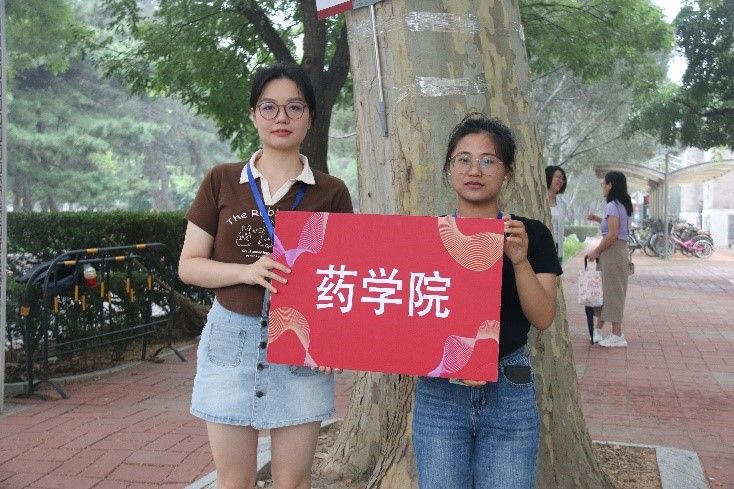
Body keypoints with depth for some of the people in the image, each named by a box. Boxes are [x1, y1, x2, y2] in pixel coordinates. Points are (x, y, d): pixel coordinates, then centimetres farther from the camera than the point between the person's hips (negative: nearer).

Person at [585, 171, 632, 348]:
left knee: (613, 291, -3)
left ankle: (617, 335, 2)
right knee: (605, 289, 16)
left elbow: (612, 235, -21)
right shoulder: (623, 204, 14)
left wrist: (596, 251, -12)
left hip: (613, 252, -10)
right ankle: (598, 328, 24)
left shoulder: (612, 206, -16)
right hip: (621, 249, 10)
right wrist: (597, 219, 18)